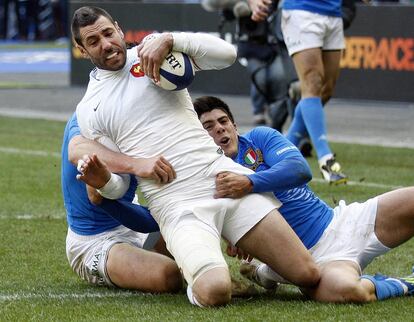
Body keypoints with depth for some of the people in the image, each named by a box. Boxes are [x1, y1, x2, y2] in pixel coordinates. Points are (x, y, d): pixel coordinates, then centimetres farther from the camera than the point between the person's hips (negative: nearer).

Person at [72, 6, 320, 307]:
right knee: (213, 292, -29)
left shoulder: (153, 48, 9)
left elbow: (227, 53, -3)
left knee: (308, 275, -8)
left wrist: (169, 40, -15)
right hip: (177, 204, -1)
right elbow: (116, 187, 8)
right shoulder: (88, 110, 8)